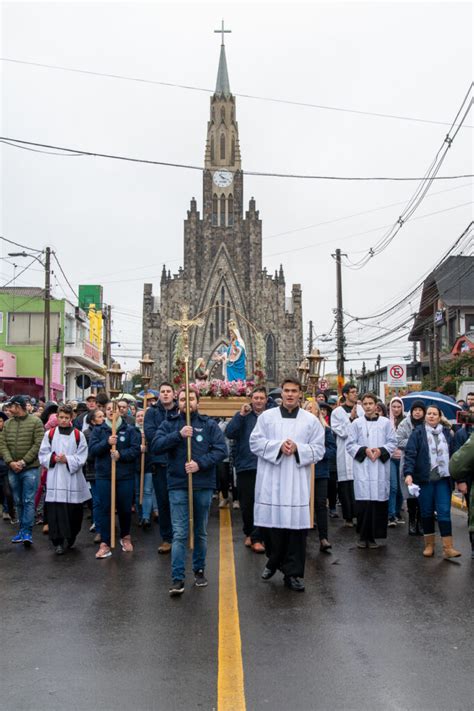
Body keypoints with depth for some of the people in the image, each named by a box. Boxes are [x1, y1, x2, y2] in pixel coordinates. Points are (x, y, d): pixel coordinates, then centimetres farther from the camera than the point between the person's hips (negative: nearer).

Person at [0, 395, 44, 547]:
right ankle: (23, 529, 22)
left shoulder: (35, 422, -6)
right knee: (18, 502, 12)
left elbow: (38, 445, -11)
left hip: (30, 468, -5)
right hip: (12, 469, 5)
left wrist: (23, 461, -15)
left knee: (29, 501, -5)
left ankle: (27, 532, -3)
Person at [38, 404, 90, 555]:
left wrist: (67, 459, -15)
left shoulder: (78, 435, 2)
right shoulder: (49, 434, 5)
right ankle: (58, 541, 5)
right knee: (56, 510, -4)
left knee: (74, 510, 5)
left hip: (73, 478, 0)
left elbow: (82, 457, -2)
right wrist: (53, 458, -13)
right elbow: (43, 455, 5)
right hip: (55, 478, 0)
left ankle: (71, 537, 27)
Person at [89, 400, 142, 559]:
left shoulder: (130, 430, 2)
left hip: (125, 476, 0)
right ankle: (105, 544, 5)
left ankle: (125, 536, 31)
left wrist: (121, 455, -22)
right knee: (104, 508, -1)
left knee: (125, 508, 9)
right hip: (104, 475, 1)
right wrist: (107, 443, -20)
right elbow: (92, 450, -4)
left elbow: (136, 449, -6)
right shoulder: (98, 430, 6)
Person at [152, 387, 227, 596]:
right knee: (179, 534, -5)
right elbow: (155, 446, -9)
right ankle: (177, 578, 0)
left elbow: (221, 450, -5)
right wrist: (178, 435, -20)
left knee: (201, 532, 15)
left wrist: (201, 463, -18)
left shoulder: (209, 424, 3)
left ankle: (199, 570, 30)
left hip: (203, 485, 1)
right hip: (178, 485, -1)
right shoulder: (169, 424, 5)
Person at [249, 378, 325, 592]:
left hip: (297, 482, 0)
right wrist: (278, 446, -13)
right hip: (271, 481, 0)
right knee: (271, 524, 6)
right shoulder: (266, 416, 7)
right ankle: (274, 561, 32)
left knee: (296, 526, -1)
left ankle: (293, 573, 11)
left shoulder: (311, 420, 7)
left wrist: (297, 448, -13)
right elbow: (255, 442, 0)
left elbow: (318, 451, 4)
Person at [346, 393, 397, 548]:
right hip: (362, 468, -1)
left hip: (380, 469, 1)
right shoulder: (356, 423, 4)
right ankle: (363, 536, 10)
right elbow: (350, 445, 4)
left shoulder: (386, 422, 5)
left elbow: (392, 443, 7)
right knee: (363, 503, -3)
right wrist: (364, 450, -11)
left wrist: (381, 451, -10)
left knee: (378, 503, 0)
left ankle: (372, 536, 13)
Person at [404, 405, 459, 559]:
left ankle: (448, 547, -2)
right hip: (425, 479, -1)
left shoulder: (446, 433, 9)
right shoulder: (418, 433, -1)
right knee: (427, 512, 8)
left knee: (444, 512, -3)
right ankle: (429, 544, 19)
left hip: (443, 479, 2)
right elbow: (410, 454, -7)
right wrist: (408, 473, -19)